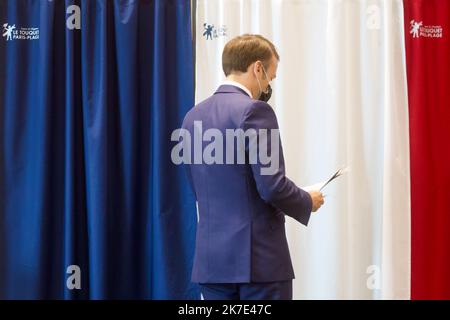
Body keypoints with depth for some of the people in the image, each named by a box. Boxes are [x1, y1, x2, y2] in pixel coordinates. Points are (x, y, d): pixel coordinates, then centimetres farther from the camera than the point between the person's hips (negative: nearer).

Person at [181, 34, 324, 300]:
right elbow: (272, 186, -19)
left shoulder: (194, 115, 10)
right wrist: (308, 202, 2)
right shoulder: (254, 110, -13)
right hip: (259, 257, -7)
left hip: (210, 258, 7)